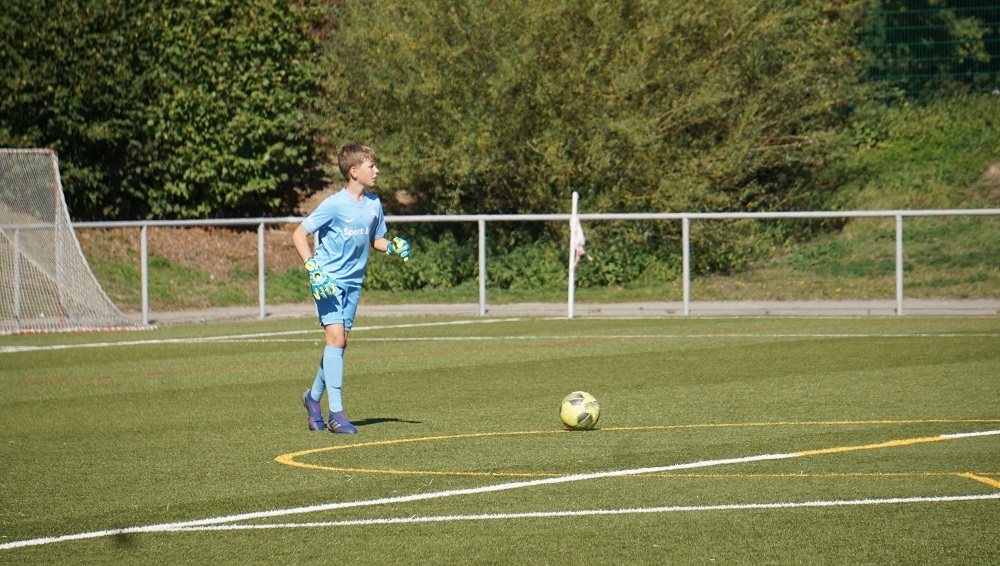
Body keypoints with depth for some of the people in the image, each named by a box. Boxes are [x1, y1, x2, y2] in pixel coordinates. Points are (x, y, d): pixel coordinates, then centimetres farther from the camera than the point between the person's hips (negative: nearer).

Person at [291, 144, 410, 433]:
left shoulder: (374, 204, 4)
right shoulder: (334, 205, -15)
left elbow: (376, 239, 18)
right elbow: (299, 234, -12)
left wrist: (394, 246, -4)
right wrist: (313, 268, -22)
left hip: (353, 281, 7)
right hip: (328, 280, -7)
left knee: (340, 341, 10)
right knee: (335, 336, -15)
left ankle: (314, 396, 30)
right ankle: (336, 412, -15)